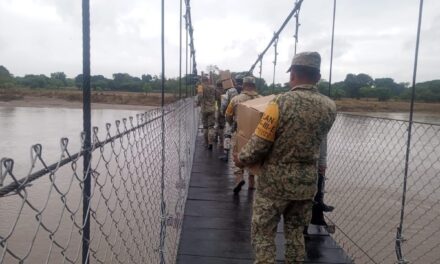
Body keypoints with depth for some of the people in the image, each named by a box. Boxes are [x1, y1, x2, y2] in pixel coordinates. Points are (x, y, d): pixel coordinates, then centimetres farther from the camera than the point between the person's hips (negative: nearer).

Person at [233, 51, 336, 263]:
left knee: (263, 233, 11)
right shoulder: (329, 107, -4)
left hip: (276, 181, -5)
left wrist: (242, 159, 2)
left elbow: (259, 143, -16)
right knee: (295, 232, 21)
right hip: (307, 182, 5)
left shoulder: (281, 102, -20)